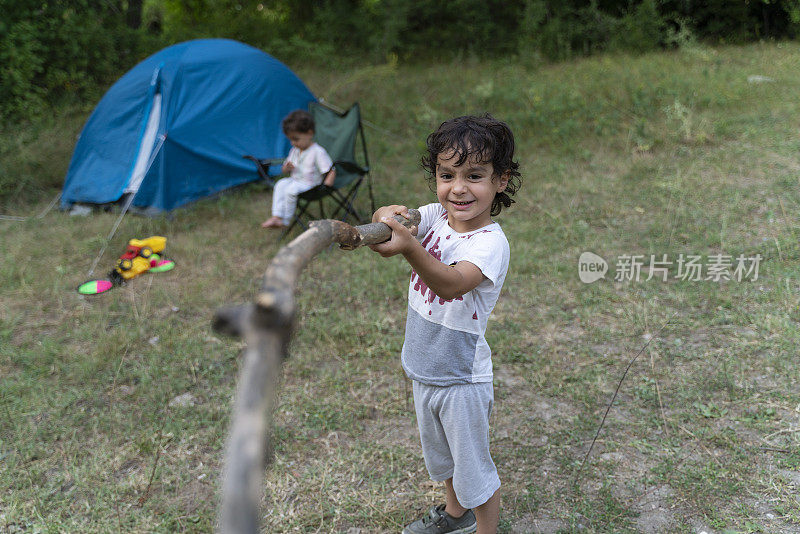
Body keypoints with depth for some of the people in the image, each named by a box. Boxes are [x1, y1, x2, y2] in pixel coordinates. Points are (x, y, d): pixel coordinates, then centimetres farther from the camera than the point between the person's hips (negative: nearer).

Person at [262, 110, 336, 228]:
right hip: (294, 181, 7)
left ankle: (285, 221, -15)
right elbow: (284, 171, 19)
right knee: (280, 184, -19)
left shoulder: (318, 152, -13)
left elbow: (331, 171, -16)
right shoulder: (294, 150, 10)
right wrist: (286, 168, -6)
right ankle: (276, 216, -24)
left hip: (310, 184, -7)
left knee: (291, 190, -29)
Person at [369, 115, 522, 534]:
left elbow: (452, 283, -44)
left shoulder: (491, 243, -26)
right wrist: (388, 216, -45)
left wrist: (408, 247, -62)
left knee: (474, 468, 12)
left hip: (462, 379, -7)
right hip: (424, 369, 7)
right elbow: (385, 217, -21)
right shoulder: (435, 217, -6)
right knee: (441, 455, 29)